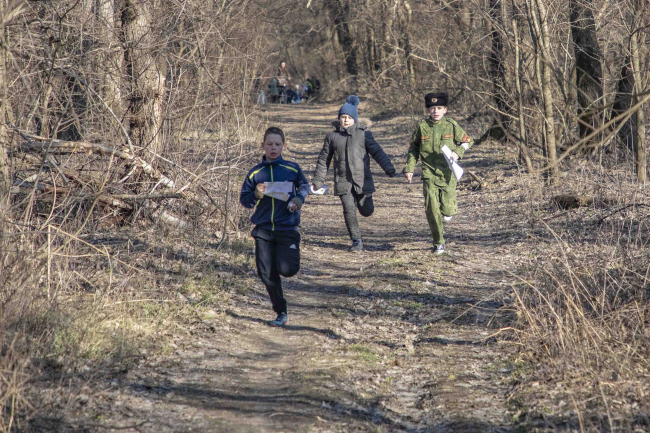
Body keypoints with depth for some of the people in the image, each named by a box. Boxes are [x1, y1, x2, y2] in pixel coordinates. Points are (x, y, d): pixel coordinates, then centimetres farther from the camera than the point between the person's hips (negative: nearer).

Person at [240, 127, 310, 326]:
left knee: (287, 269, -15)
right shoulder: (255, 173, 3)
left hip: (287, 228, -2)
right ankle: (281, 312, 16)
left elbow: (304, 185, 18)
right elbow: (243, 199, 7)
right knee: (267, 273, 1)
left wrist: (299, 198, -2)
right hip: (263, 230, 2)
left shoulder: (292, 169, 0)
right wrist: (256, 194, -13)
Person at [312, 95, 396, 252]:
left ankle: (360, 200, 37)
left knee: (366, 211, 0)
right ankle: (356, 241, 4)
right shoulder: (332, 136, 8)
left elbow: (377, 151, 2)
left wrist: (388, 167, -13)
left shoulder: (363, 133, 3)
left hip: (362, 179, -1)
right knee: (349, 211, -9)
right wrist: (317, 181, 13)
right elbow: (324, 160, 14)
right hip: (343, 181, 1)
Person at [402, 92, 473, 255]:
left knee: (447, 213, -5)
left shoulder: (451, 125, 0)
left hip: (447, 174, 0)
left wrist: (458, 152, -8)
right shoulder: (422, 126, 2)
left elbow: (467, 141, 12)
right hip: (429, 174, 0)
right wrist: (409, 168, 7)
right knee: (431, 210, -7)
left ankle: (447, 208, 34)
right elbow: (413, 148, 14)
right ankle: (438, 244, 7)